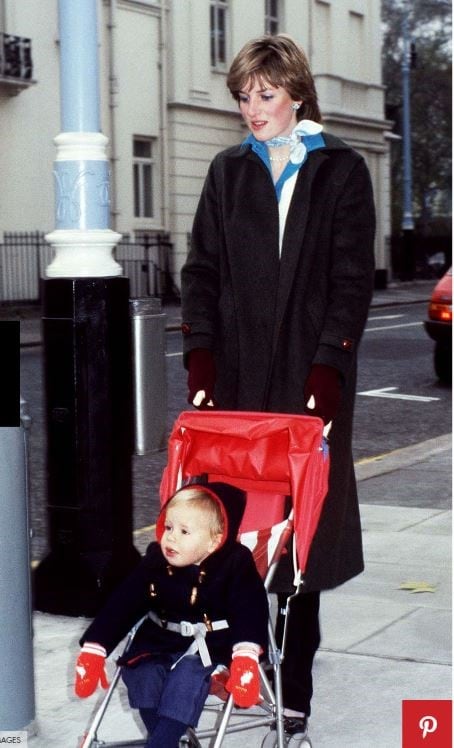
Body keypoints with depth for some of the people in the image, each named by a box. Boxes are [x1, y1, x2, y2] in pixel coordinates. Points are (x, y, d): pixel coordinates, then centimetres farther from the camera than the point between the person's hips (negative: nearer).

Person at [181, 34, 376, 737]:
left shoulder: (341, 170, 4)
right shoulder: (229, 171, 12)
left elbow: (353, 277, -2)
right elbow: (202, 269, 8)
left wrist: (328, 368, -12)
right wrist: (201, 357, -4)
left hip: (312, 375, -2)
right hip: (239, 371, 3)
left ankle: (295, 685, 8)